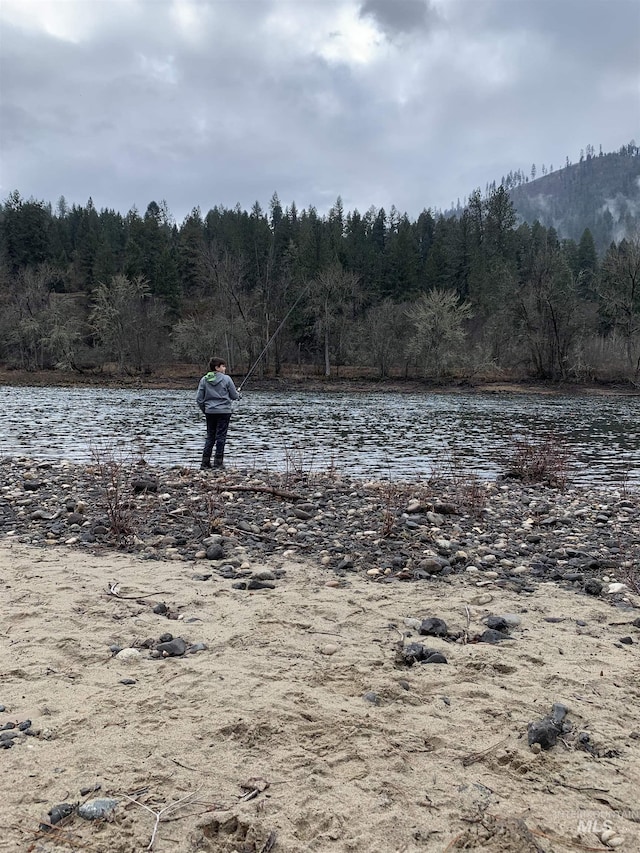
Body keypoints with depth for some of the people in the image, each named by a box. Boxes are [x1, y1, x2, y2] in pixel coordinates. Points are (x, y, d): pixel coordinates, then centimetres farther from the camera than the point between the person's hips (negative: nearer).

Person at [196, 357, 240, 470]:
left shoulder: (204, 380, 2)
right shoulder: (226, 379, -9)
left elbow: (199, 398, 3)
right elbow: (234, 396, -1)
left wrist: (204, 410, 17)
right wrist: (239, 394, 21)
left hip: (209, 412, 4)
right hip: (224, 411, -4)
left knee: (210, 436, 12)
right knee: (221, 437, 3)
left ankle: (205, 462, 10)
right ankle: (218, 462, 4)